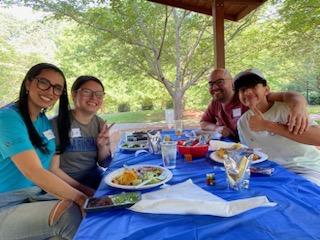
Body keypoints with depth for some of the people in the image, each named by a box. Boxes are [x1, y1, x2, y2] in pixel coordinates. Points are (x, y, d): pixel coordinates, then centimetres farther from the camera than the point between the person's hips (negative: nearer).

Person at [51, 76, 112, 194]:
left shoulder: (101, 124, 3)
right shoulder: (58, 123, -13)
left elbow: (105, 163, 9)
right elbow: (53, 168, -11)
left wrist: (103, 146, -11)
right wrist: (83, 189, -17)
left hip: (96, 179, 5)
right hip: (67, 184, -5)